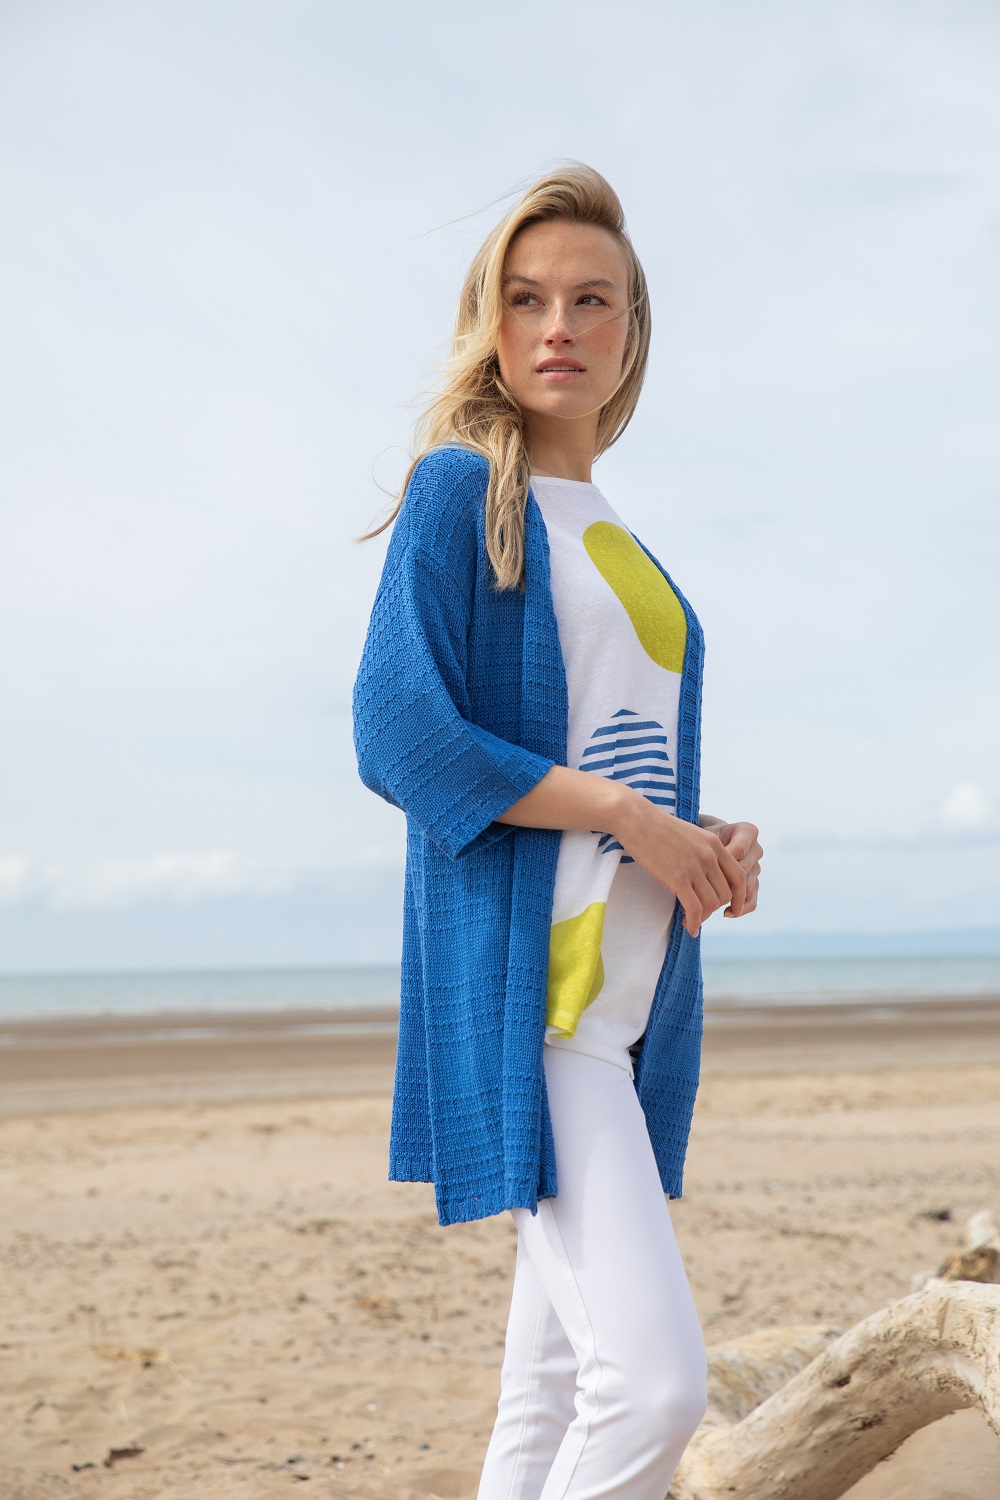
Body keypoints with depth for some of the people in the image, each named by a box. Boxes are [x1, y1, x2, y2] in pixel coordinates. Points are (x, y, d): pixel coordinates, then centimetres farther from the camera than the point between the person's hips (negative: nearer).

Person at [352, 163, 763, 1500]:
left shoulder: (623, 548, 21)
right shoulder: (463, 488, -2)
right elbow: (399, 735, -14)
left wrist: (714, 844, 3)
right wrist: (630, 813, -14)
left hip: (636, 985, 8)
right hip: (519, 982, -8)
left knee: (555, 1392, 10)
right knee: (654, 1381, -18)